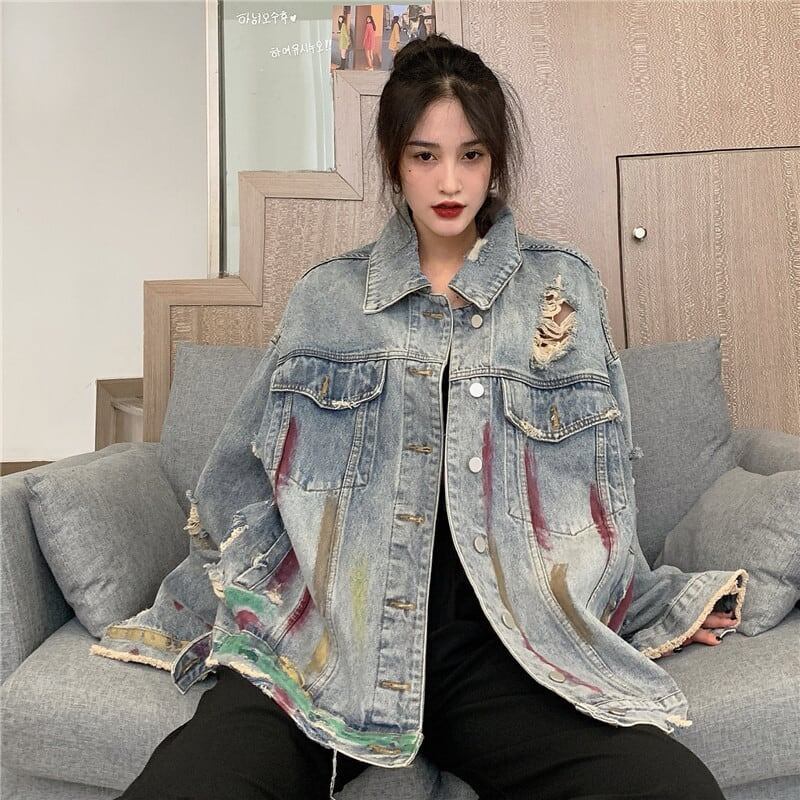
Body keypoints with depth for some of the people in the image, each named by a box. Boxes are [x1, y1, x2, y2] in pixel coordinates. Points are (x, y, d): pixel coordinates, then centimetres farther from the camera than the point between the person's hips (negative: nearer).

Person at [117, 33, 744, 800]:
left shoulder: (562, 285, 9)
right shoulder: (326, 294, 9)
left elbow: (597, 481, 14)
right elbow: (242, 470, 15)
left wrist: (660, 597, 13)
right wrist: (261, 585, 5)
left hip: (503, 645, 1)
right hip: (318, 643, 0)